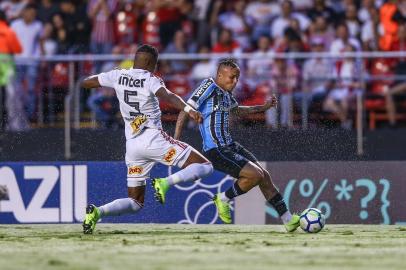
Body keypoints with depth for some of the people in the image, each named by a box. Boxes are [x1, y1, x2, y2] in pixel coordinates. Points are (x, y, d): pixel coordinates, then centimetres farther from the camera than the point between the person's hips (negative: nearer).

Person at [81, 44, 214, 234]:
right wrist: (188, 109, -40)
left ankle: (97, 212, -13)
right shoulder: (150, 80, -5)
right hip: (153, 138, -6)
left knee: (135, 202, 13)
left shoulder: (118, 76, 9)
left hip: (131, 144, 6)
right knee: (205, 167, -3)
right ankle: (165, 183, -25)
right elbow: (167, 96, -26)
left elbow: (85, 83, 20)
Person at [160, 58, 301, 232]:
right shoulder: (209, 86, -13)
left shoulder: (226, 93, 12)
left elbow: (237, 110, 35)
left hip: (230, 146, 9)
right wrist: (175, 141, -22)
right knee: (255, 175, -18)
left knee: (264, 176, 8)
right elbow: (186, 110, -16)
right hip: (215, 151, -9)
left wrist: (264, 107, 30)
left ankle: (288, 219, 15)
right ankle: (223, 199, 4)